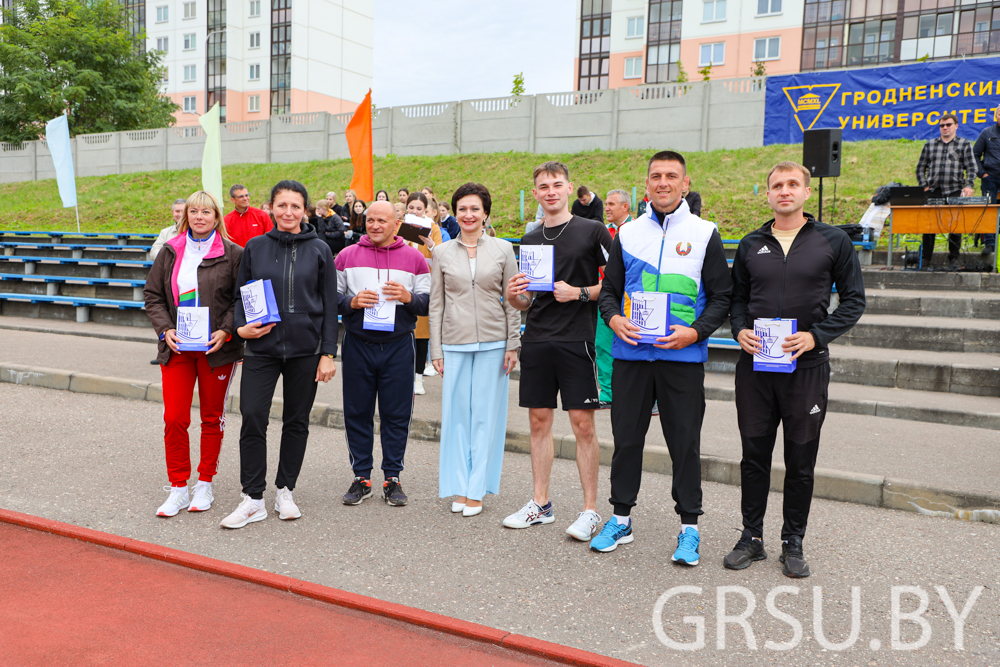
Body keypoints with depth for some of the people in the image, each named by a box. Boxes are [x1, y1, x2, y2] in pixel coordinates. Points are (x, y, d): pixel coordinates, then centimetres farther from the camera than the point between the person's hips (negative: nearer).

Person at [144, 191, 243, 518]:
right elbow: (152, 295, 9)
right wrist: (165, 329, -6)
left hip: (216, 348, -2)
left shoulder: (233, 254, -1)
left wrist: (225, 331, -15)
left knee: (213, 417, 8)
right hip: (176, 347, 2)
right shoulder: (170, 252, 8)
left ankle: (205, 483, 23)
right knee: (174, 418, -2)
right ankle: (178, 488, 12)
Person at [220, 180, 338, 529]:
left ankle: (285, 491, 23)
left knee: (296, 422, 8)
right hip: (262, 347, 1)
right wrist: (242, 327, -8)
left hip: (305, 350, 0)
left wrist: (328, 353, -3)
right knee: (252, 419, -7)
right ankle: (252, 499, 5)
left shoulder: (319, 250, 2)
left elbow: (330, 305, 2)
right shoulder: (255, 247, 6)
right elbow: (241, 294, 12)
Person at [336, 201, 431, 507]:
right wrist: (351, 302, -12)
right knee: (357, 413, 6)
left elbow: (430, 302, 5)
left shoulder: (414, 258, 6)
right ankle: (361, 477, 18)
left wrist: (408, 297, -14)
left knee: (397, 414, 4)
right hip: (358, 344, 1)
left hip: (399, 346, 0)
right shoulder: (347, 256, 8)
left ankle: (392, 477, 15)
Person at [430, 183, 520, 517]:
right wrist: (436, 349, 3)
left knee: (486, 414, 2)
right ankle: (458, 487, 14)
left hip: (493, 342, -1)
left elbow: (512, 300, 5)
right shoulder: (442, 252, 7)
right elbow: (436, 304, 7)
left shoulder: (503, 249, 4)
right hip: (455, 343, 1)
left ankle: (476, 489, 11)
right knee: (456, 413, 3)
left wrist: (513, 344, -1)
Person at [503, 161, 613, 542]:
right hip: (536, 340, 5)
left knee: (582, 423, -3)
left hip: (577, 339, -5)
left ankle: (590, 510, 8)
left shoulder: (592, 231, 0)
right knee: (539, 420, 9)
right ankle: (540, 504, 20)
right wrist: (513, 295, -4)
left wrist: (580, 293, -13)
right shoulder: (530, 240, 14)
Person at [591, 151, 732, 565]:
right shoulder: (628, 233, 10)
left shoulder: (705, 234, 4)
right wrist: (614, 319, -7)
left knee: (685, 442, 4)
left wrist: (695, 332, -13)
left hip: (683, 357, -2)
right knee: (626, 437, 9)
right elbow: (609, 290, 14)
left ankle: (689, 527, 17)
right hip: (630, 354, 2)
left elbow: (722, 297, 3)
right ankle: (621, 518, 24)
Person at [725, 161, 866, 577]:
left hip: (807, 365, -2)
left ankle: (793, 542, 21)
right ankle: (752, 537, 21)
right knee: (754, 455, 8)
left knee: (801, 460, 6)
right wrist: (740, 330, -5)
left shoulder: (833, 241, 2)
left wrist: (816, 336, -12)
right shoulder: (751, 245, 9)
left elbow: (853, 300, 2)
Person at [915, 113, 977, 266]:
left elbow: (971, 167, 2)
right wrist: (924, 186, 3)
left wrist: (968, 186, -13)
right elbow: (920, 167, 16)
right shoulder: (930, 144, 15)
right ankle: (925, 259, 5)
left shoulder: (965, 144, 9)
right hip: (933, 191, 1)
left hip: (954, 191, -1)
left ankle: (954, 258, 9)